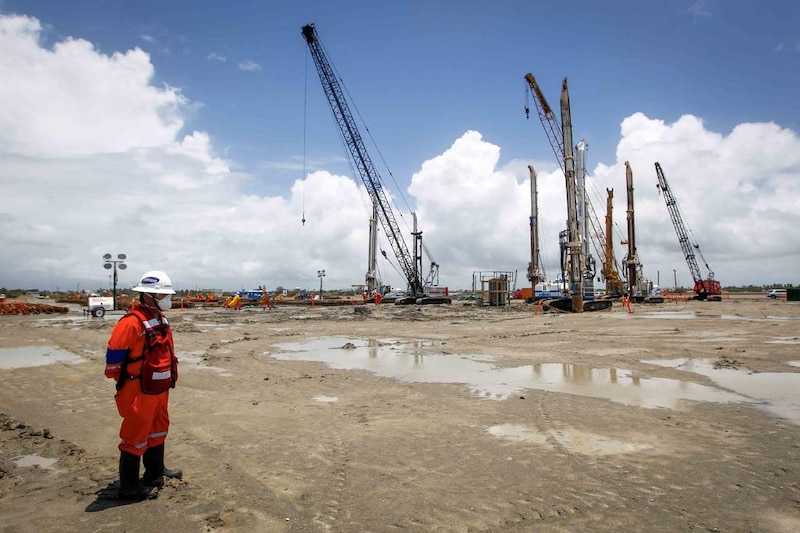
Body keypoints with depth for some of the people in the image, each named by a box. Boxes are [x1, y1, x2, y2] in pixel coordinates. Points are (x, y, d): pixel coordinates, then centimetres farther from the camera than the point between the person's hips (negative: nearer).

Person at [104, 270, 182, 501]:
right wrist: (126, 383, -9)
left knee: (158, 430, 22)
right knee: (135, 438, 4)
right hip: (140, 393, -9)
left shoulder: (161, 318, 7)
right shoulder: (132, 323, -23)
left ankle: (155, 472, 40)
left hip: (160, 389, 9)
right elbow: (114, 356, -21)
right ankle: (129, 487, 19)